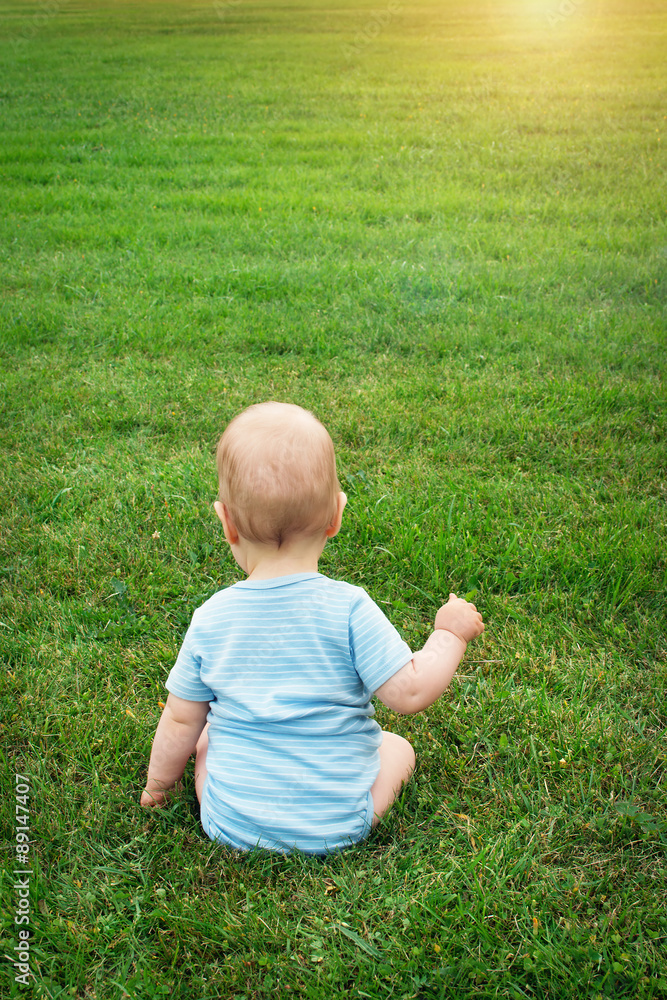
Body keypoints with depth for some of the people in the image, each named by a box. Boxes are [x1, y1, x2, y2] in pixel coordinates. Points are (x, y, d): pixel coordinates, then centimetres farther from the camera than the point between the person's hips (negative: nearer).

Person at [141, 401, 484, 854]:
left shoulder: (210, 619, -11)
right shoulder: (348, 608, -20)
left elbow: (181, 720, 0)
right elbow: (411, 692, -17)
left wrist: (159, 783, 20)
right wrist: (451, 633, 0)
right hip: (336, 825, -2)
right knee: (397, 746, 23)